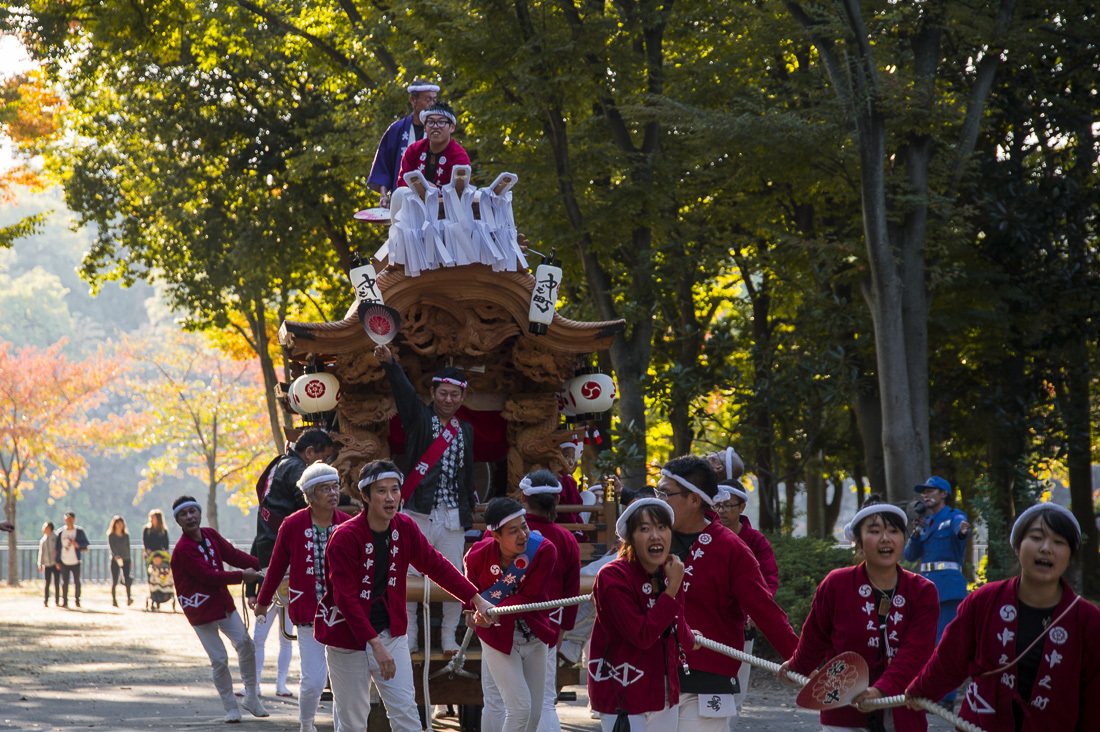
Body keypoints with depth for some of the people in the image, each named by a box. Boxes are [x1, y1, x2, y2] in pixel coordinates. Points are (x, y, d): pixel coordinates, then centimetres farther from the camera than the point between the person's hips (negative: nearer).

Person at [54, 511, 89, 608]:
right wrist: (57, 562, 5)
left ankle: (77, 600, 12)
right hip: (64, 562, 1)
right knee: (64, 582, 2)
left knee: (77, 581, 1)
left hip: (75, 561, -1)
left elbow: (86, 543, 2)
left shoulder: (79, 531, 1)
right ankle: (64, 601, 9)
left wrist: (77, 544, -18)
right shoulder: (60, 532, 5)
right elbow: (57, 548, 9)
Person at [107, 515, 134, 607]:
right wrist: (116, 556, -29)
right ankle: (114, 600, 5)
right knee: (114, 581, -3)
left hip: (126, 559, 2)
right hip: (115, 560, -2)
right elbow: (111, 547, -13)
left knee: (127, 579, -13)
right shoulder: (111, 535, 0)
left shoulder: (126, 535, 11)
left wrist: (130, 561, 19)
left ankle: (129, 598, -18)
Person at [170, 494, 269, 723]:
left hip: (223, 603, 7)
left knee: (246, 645, 6)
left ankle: (251, 698, 21)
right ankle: (231, 708, 11)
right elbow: (208, 576, -23)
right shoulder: (183, 549, -20)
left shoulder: (211, 535, 3)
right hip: (201, 609, -7)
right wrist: (242, 576, -18)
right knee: (219, 660, -4)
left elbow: (233, 555, 1)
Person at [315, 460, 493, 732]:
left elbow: (436, 566, 13)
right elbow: (346, 598, -22)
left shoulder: (405, 528, 0)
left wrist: (476, 599, 8)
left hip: (391, 634, 5)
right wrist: (376, 645, -27)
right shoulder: (345, 537, -18)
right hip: (348, 637, -5)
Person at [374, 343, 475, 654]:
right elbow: (403, 390, -13)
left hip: (452, 515, 3)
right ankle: (409, 636, 5)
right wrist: (389, 362, -30)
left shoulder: (465, 430, 17)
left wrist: (469, 506, 25)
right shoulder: (418, 417, 5)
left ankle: (449, 637, 13)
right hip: (418, 511, -3)